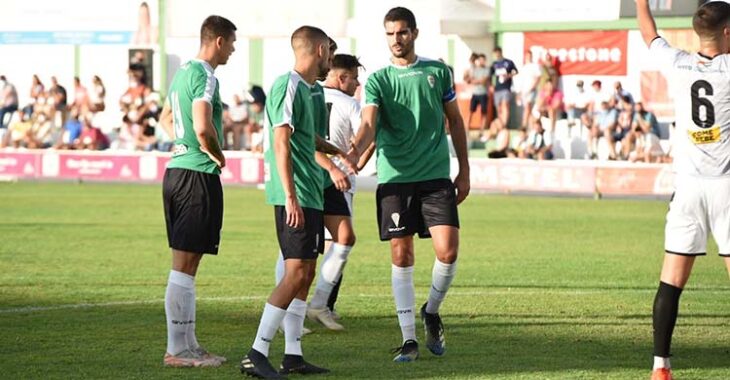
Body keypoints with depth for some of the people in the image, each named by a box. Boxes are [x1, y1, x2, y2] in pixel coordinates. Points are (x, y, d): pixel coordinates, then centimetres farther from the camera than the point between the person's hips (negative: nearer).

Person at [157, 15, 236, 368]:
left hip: (177, 170, 10)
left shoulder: (183, 72, 16)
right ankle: (177, 349, -4)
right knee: (184, 265, -7)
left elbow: (166, 117, 32)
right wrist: (219, 156, -8)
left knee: (186, 266, 13)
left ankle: (188, 343, 19)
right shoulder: (205, 76, -14)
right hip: (198, 175, -10)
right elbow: (203, 129, -26)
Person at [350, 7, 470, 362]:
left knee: (448, 250, -11)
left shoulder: (438, 71, 6)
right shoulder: (378, 80, 1)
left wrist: (464, 171, 11)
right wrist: (354, 151, -35)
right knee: (401, 256, -1)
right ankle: (408, 338, 7)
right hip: (394, 177, -1)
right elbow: (369, 124, -14)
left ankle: (431, 311, 16)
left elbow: (455, 121, 14)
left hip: (436, 175, 1)